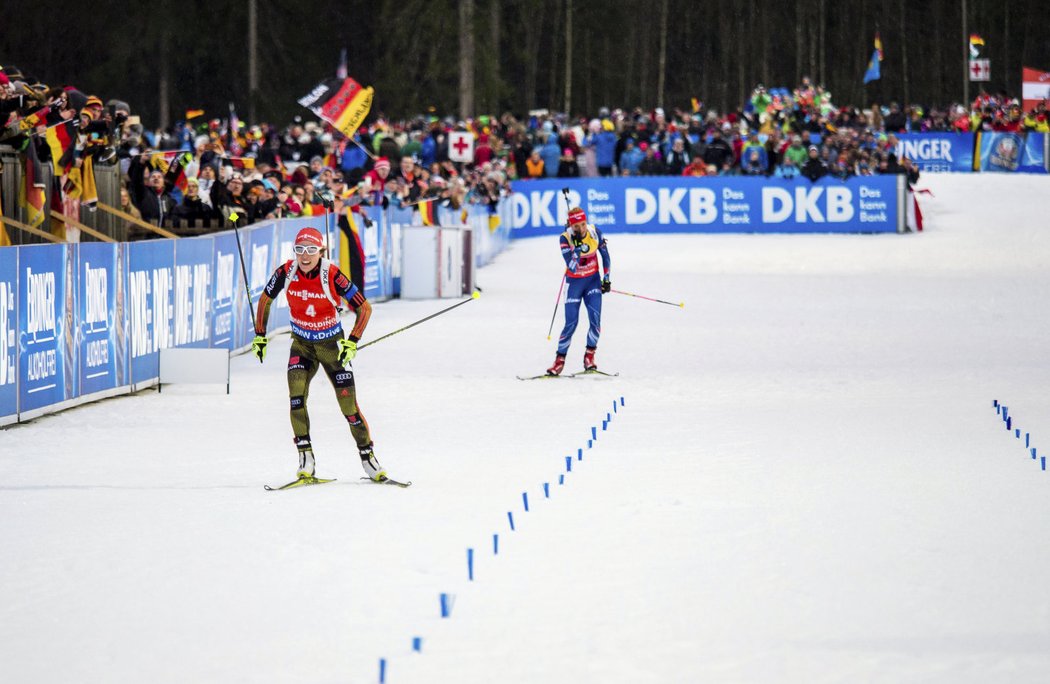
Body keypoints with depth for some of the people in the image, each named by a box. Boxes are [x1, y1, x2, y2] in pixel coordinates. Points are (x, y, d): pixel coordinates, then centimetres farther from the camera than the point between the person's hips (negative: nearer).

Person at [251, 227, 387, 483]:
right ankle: (305, 458, -15)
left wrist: (352, 341, -21)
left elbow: (365, 308, -15)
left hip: (332, 345, -2)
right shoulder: (286, 273, -14)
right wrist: (259, 336, 3)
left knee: (349, 405, -3)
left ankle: (367, 456, 13)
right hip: (301, 344, 2)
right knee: (296, 395, -20)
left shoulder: (332, 276, -22)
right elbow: (265, 300, 4)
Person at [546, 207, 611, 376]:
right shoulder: (565, 239, -20)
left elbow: (605, 255, 4)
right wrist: (576, 247, -38)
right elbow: (572, 267, -28)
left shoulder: (595, 232, -12)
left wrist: (606, 278, 2)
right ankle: (560, 360, 7)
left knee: (595, 318, -15)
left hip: (593, 281, 2)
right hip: (574, 282, -2)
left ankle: (589, 356, 1)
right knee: (571, 323, -6)